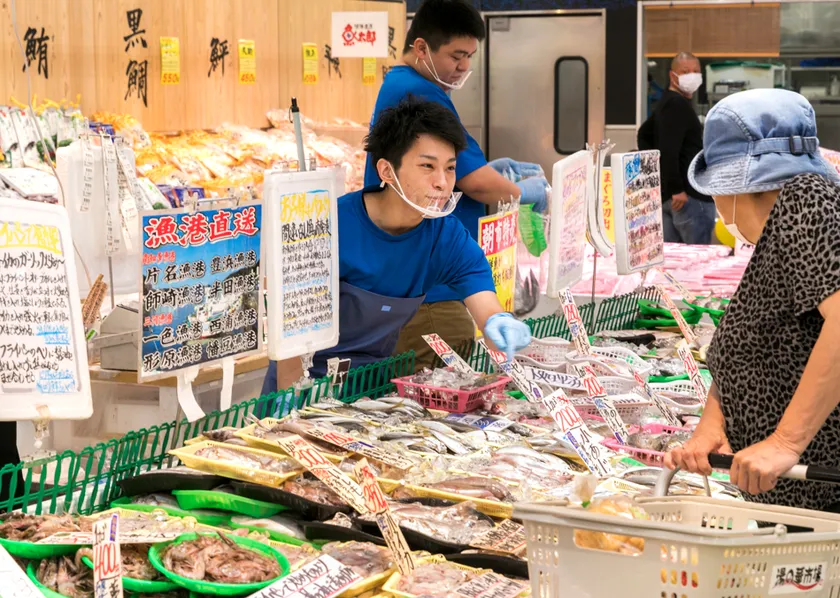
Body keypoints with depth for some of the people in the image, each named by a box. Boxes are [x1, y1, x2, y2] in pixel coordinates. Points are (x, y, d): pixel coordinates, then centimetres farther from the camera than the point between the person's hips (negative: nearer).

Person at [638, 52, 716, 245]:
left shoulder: (667, 102, 18)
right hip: (690, 196, -10)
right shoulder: (678, 104, -14)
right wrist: (677, 189, -25)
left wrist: (654, 165, 22)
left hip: (665, 194, 10)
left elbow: (644, 135, 30)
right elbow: (669, 150, -25)